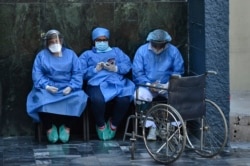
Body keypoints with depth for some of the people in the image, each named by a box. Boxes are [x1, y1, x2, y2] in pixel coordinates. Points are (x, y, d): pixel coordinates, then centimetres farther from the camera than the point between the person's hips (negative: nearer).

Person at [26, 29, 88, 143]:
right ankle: (49, 128, -16)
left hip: (67, 88, 0)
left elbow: (77, 73, 4)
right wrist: (46, 86, -18)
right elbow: (37, 74, 1)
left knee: (78, 98, -32)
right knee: (41, 99, -35)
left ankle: (67, 127, -15)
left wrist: (71, 87, -14)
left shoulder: (70, 54, 13)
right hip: (48, 88, 0)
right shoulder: (41, 55, 12)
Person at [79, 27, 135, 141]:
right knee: (97, 100, -38)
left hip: (117, 83, 2)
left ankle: (113, 124, -8)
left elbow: (128, 65, 12)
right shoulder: (87, 54, 26)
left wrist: (116, 68, -7)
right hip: (97, 84, -1)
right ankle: (101, 125, -10)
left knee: (124, 99, -34)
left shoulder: (116, 51, 31)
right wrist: (95, 69, -7)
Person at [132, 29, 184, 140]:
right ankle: (151, 126, -19)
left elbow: (178, 72, -2)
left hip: (167, 86, 1)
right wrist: (149, 84, -21)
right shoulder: (142, 51, -4)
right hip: (147, 85, 0)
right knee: (140, 95, -33)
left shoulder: (173, 51, -3)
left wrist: (169, 85, -19)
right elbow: (137, 73, -6)